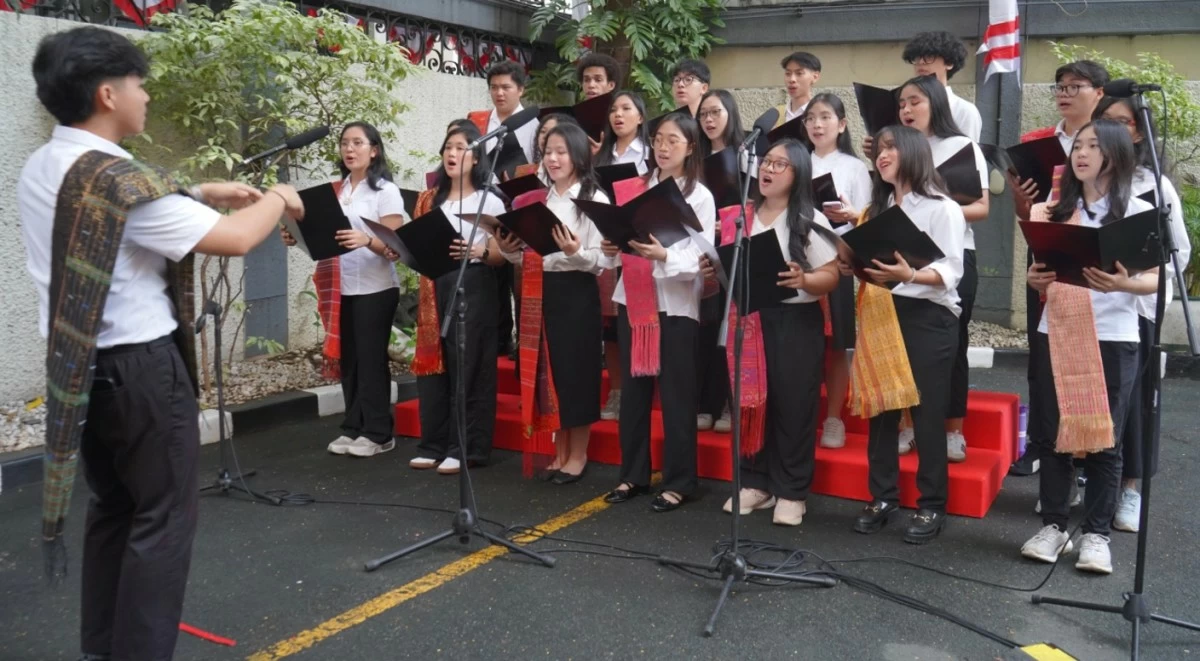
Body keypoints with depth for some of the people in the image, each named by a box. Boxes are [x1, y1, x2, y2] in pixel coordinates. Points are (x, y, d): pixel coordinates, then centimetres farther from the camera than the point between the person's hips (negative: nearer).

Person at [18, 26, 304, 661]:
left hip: (79, 366, 9)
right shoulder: (121, 180, -21)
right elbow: (237, 239, -24)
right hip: (139, 367, -9)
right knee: (163, 517, 2)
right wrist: (277, 197, -5)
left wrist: (200, 195, 16)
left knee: (112, 507, 19)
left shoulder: (39, 171, 7)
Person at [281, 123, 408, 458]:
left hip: (376, 289, -6)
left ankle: (377, 433, 8)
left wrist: (367, 240, -32)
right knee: (348, 358, 9)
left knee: (371, 358, -1)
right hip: (344, 288, 6)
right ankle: (352, 428, 19)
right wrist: (300, 237, -1)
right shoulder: (338, 190, 12)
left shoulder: (386, 191, -7)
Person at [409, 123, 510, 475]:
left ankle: (466, 449, 4)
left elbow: (500, 254, -5)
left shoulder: (489, 201, 0)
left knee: (468, 367, -3)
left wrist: (476, 252, -23)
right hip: (435, 287, 5)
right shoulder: (429, 200, 14)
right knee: (432, 364, 4)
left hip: (473, 286, -5)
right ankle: (434, 445, 14)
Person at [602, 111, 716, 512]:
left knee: (676, 395, 1)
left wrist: (663, 255, -27)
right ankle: (633, 475, 21)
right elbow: (620, 237, 11)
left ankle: (677, 482, 11)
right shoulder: (634, 188, 9)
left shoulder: (700, 196, -2)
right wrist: (611, 249, -12)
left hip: (676, 306, -4)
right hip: (632, 300, 4)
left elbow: (700, 260, -10)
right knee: (633, 390, 9)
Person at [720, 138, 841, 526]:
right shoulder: (741, 218, 10)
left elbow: (831, 276, -6)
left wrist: (804, 280, -26)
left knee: (793, 405, -1)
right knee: (753, 401, 7)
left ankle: (792, 492, 10)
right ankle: (756, 483, 20)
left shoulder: (810, 221, -3)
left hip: (796, 322, -4)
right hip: (750, 319, 4)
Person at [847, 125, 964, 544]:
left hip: (928, 317, -5)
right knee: (881, 408, 5)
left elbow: (951, 272, -11)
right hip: (881, 315, 6)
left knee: (926, 413, -2)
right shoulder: (879, 208, 18)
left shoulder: (942, 208, -2)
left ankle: (931, 507, 6)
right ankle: (883, 498, 14)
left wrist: (909, 275, -28)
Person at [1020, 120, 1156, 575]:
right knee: (1054, 432, 4)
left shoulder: (1138, 212, 0)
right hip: (1058, 334, 3)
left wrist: (1122, 284, -26)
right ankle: (1054, 525, 15)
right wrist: (1035, 279, -10)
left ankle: (1096, 533, 13)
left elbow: (1154, 279, -5)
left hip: (1113, 339, -3)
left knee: (1104, 438, 2)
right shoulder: (1057, 211, 11)